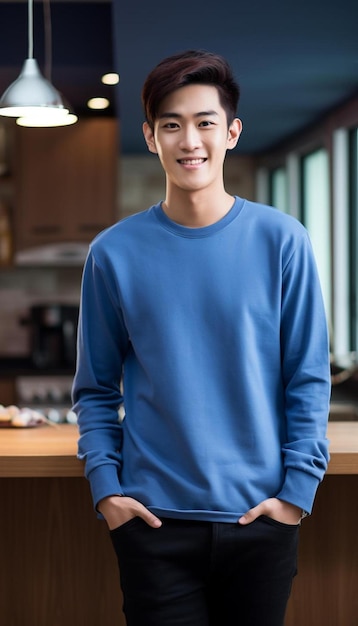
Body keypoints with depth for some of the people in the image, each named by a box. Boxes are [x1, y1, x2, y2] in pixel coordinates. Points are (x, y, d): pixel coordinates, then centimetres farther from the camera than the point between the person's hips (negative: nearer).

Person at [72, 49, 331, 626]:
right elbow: (96, 389, 5)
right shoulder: (114, 253, 0)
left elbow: (309, 379, 0)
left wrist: (299, 487, -6)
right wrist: (105, 486, -5)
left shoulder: (281, 241, -2)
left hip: (261, 515, 0)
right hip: (153, 517, 0)